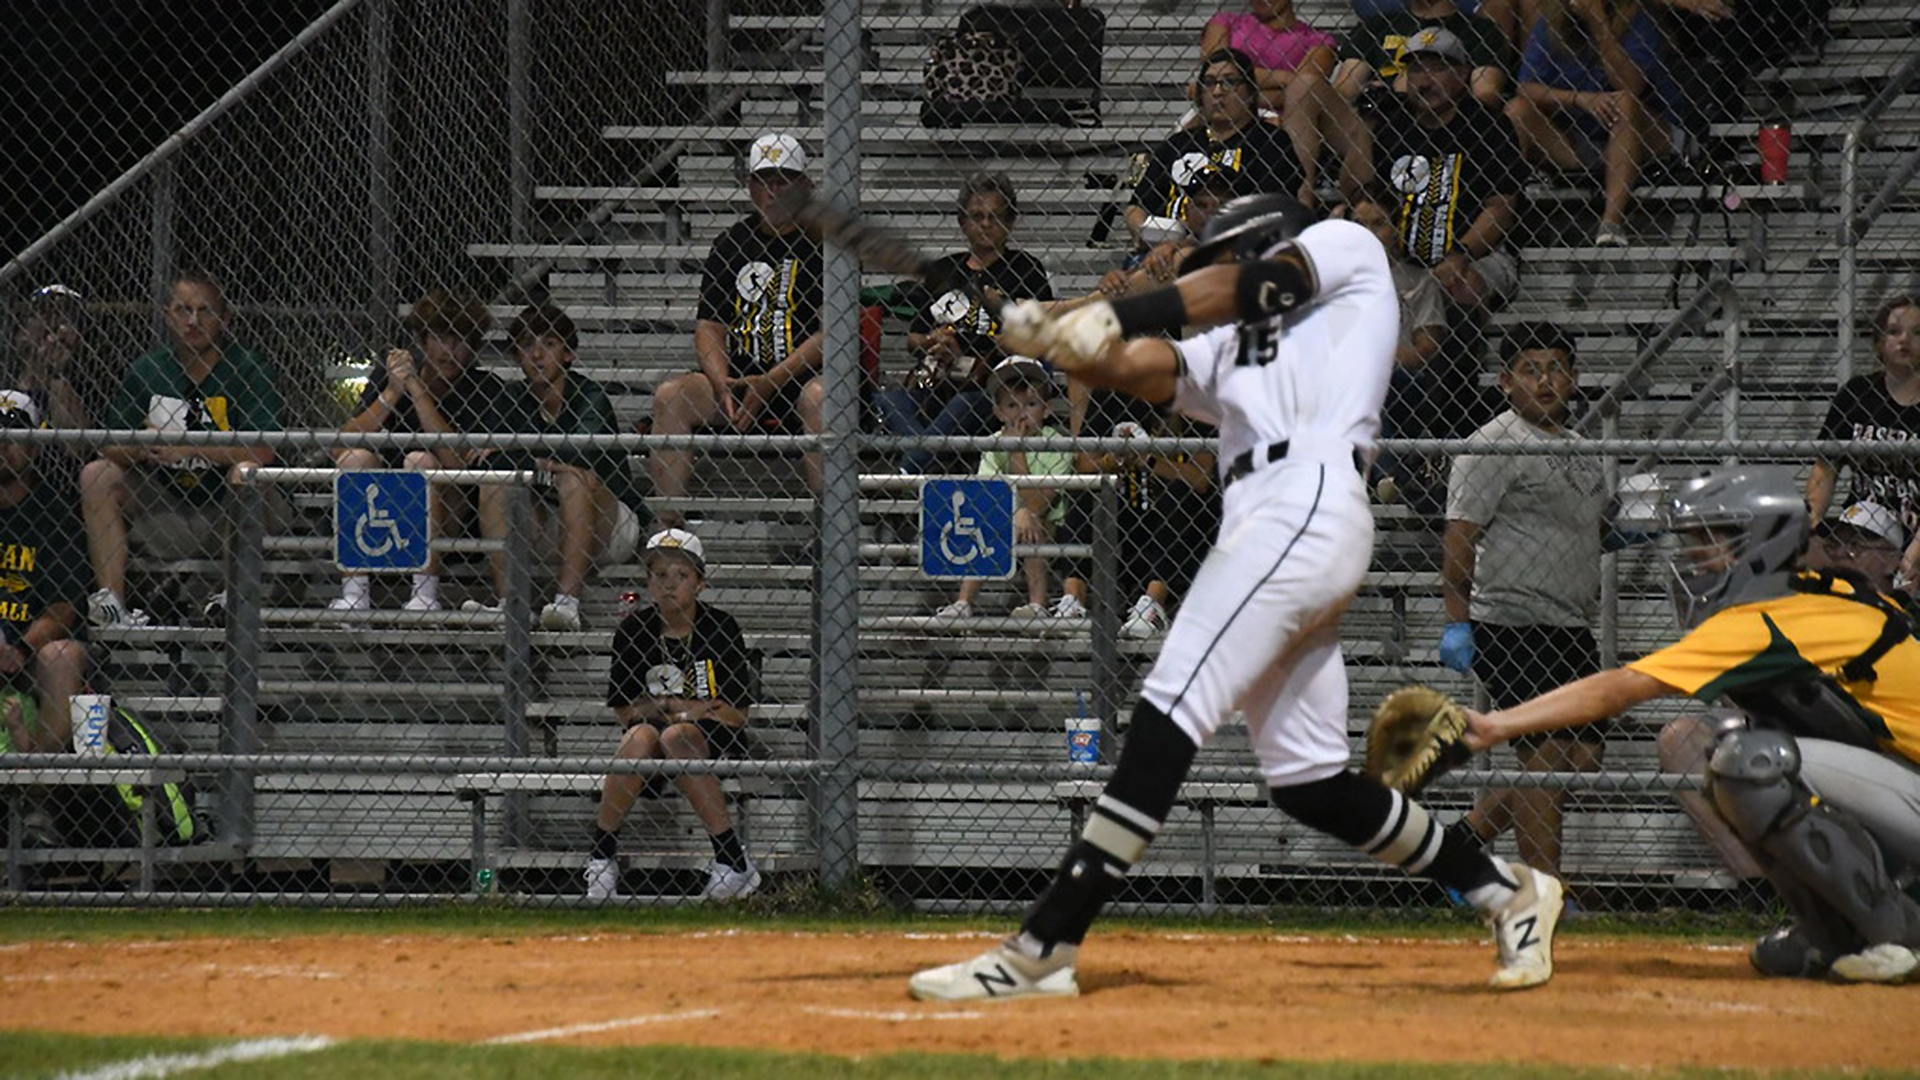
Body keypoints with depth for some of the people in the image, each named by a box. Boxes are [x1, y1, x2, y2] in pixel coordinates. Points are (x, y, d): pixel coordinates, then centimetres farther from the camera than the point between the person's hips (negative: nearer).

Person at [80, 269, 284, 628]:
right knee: (97, 474, -13)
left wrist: (189, 448, -26)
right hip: (165, 504, 4)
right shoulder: (145, 371, 4)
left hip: (225, 511, -4)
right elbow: (110, 447, 0)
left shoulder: (250, 370, -8)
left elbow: (263, 450, -21)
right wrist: (141, 449, -23)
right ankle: (110, 598, -22)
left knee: (246, 473, -33)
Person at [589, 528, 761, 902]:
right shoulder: (634, 629, 4)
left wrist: (665, 705, -7)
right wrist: (684, 706, -9)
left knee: (675, 737, -35)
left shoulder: (720, 628, -2)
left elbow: (737, 713, -4)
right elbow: (624, 709, 4)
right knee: (641, 734, -33)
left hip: (713, 739, -2)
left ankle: (732, 859, -36)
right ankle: (602, 854, -27)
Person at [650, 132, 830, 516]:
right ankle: (669, 522, -24)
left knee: (820, 397, -36)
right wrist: (724, 385, -11)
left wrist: (770, 383, -17)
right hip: (740, 378, 4)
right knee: (670, 396, -19)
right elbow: (709, 327, 10)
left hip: (801, 376, -4)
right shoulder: (730, 243, 14)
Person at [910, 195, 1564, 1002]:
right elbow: (1141, 369, 15)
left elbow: (1239, 289, 0)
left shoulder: (1347, 249, 16)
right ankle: (1507, 893, 20)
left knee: (1168, 715, -17)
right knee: (1308, 784, 8)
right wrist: (1062, 343, -6)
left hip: (1308, 505, -9)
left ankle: (1045, 944, -25)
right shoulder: (1230, 351, 33)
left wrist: (1115, 317, -12)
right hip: (1263, 531, 9)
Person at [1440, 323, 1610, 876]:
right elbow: (1460, 535, -13)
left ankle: (1464, 836, 19)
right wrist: (1457, 621, -19)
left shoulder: (1578, 450, 19)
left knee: (1582, 758, 6)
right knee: (1546, 757, -12)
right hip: (1513, 624, -9)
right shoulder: (1493, 448, -8)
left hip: (1572, 630, 9)